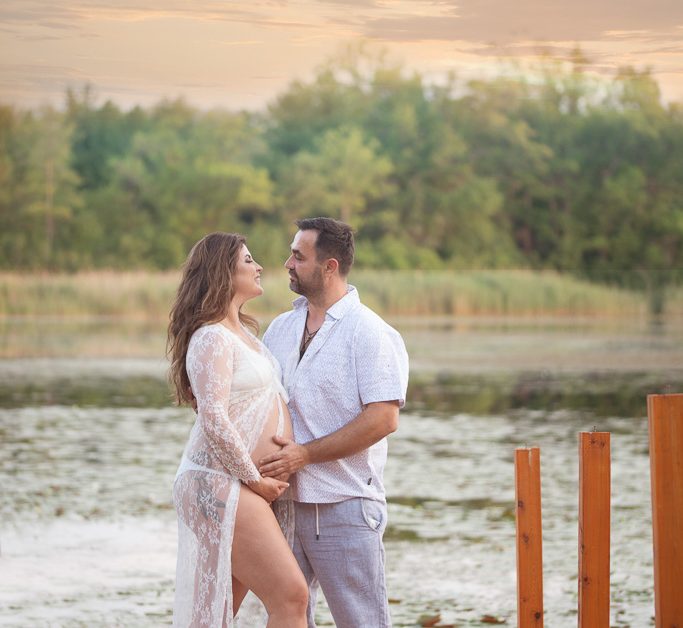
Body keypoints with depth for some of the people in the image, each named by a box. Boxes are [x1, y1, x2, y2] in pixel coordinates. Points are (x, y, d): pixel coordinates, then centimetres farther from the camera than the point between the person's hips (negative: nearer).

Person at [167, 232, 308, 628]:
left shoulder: (243, 331, 18)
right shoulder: (212, 338, -13)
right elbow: (215, 421, -22)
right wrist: (255, 479, -16)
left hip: (246, 490, 10)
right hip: (222, 486, -10)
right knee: (291, 596, -13)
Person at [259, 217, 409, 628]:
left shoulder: (370, 333, -8)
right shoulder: (281, 328, 13)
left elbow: (383, 419, -17)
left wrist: (305, 454, -18)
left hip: (344, 506, -6)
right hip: (285, 500, 7)